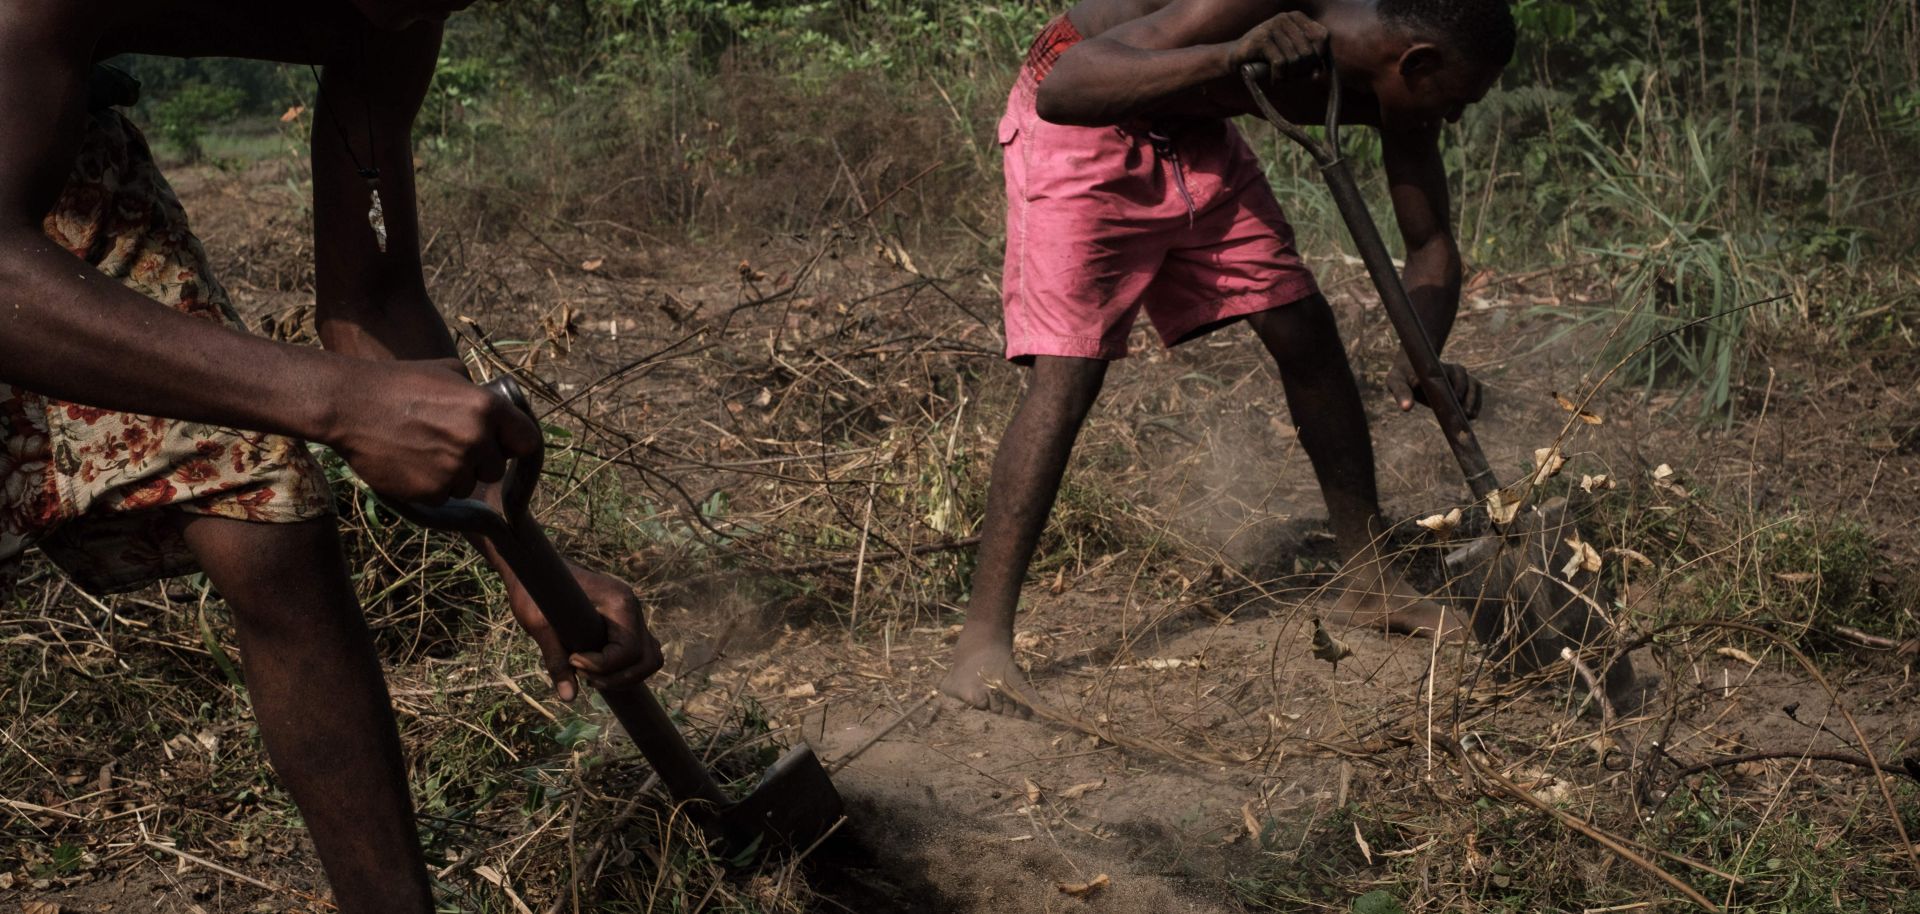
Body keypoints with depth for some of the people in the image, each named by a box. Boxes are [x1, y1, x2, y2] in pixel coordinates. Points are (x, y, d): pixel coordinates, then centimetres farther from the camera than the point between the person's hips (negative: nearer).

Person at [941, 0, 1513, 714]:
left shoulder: (1392, 87, -13)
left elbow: (1431, 242, -4)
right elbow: (1062, 91, -45)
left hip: (1194, 136, 8)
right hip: (1083, 125, -7)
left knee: (1306, 331, 6)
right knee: (1068, 373, -19)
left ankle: (1368, 582, 22)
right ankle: (982, 642, -15)